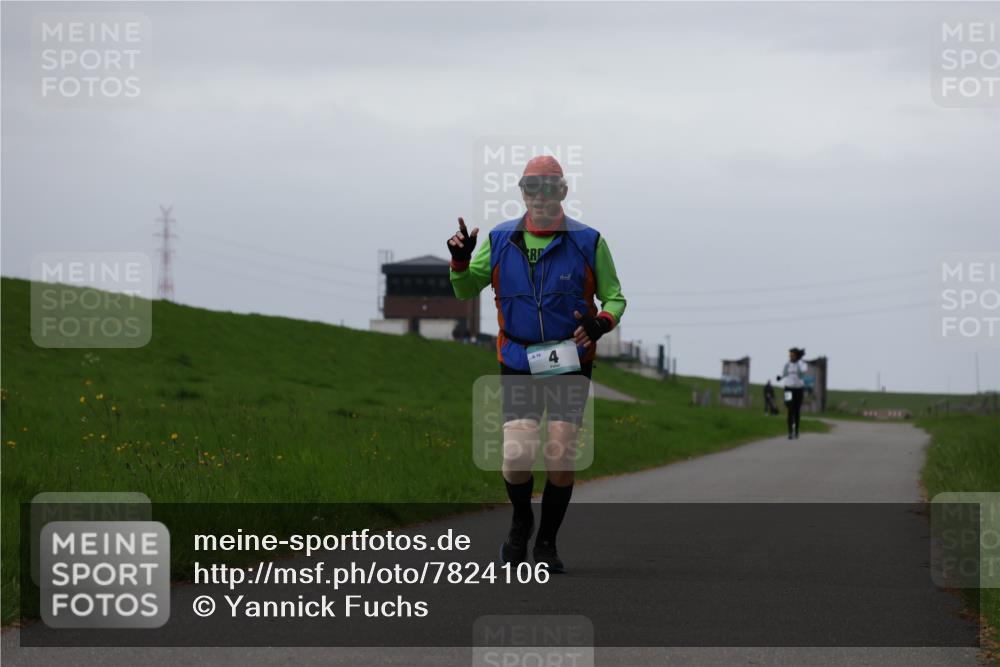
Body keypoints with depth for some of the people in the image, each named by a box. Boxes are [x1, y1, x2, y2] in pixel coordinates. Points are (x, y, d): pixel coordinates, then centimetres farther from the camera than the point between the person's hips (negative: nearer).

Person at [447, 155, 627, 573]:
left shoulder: (588, 242, -1)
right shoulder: (500, 241, 4)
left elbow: (614, 297, 6)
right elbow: (466, 291, 14)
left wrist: (602, 323, -16)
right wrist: (459, 260, -7)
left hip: (570, 364, -1)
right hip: (518, 365, 1)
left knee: (561, 458, -5)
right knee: (517, 457, -12)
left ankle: (547, 543, 14)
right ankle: (520, 520, 19)